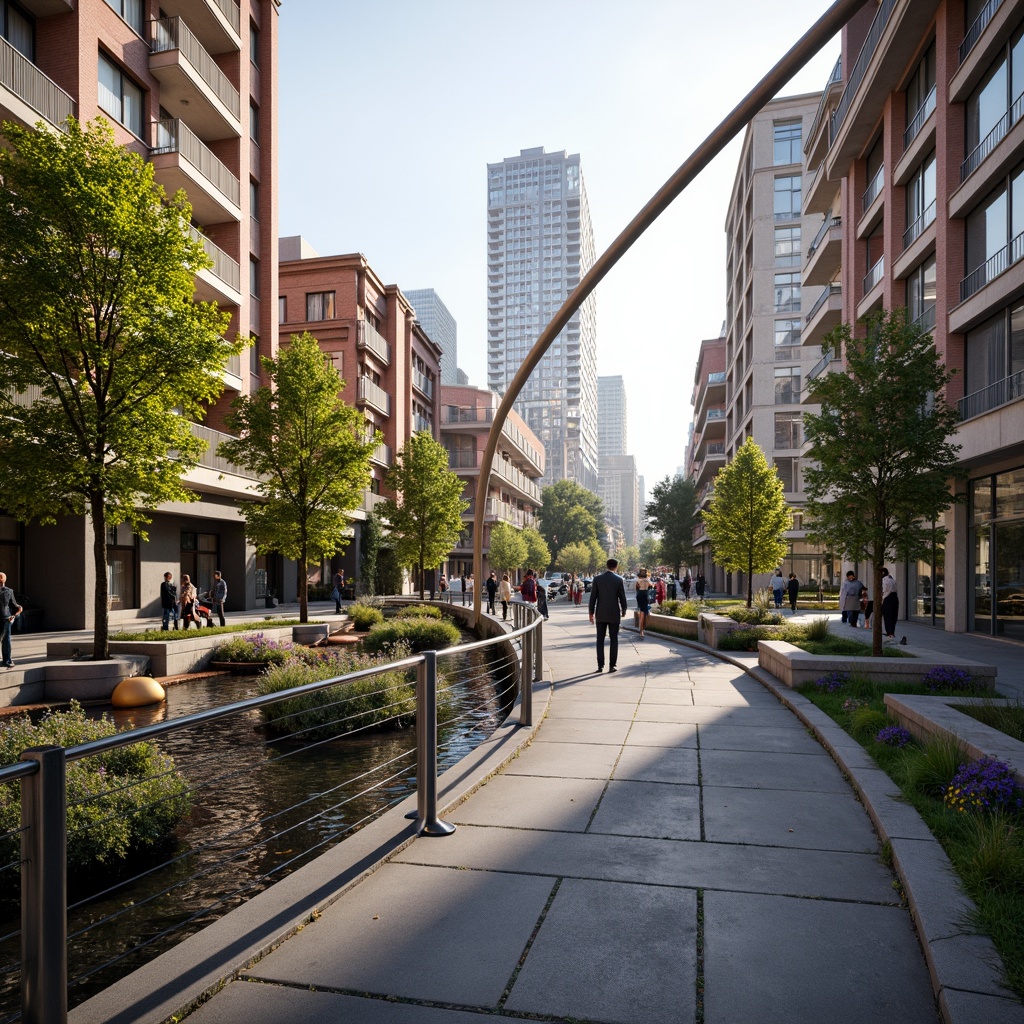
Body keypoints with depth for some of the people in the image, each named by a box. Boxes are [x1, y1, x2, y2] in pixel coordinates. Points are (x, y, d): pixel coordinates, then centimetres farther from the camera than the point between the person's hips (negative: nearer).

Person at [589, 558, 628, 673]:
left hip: (601, 614, 1)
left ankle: (600, 666, 5)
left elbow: (593, 596, -1)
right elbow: (622, 597, -3)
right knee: (613, 640, 6)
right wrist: (624, 610, 13)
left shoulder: (597, 578, -2)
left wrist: (591, 612, 6)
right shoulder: (619, 579, -6)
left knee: (600, 640, 7)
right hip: (614, 614, -1)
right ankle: (612, 666, 4)